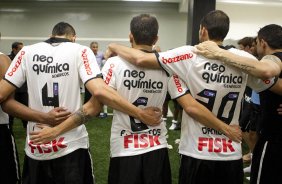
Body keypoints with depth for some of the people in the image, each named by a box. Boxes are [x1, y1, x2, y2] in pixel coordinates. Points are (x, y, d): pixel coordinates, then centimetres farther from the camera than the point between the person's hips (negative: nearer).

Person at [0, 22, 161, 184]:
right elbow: (99, 91, -20)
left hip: (35, 148, 3)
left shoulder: (27, 52, 1)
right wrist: (141, 114, -16)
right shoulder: (80, 51, -6)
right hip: (71, 146, -2)